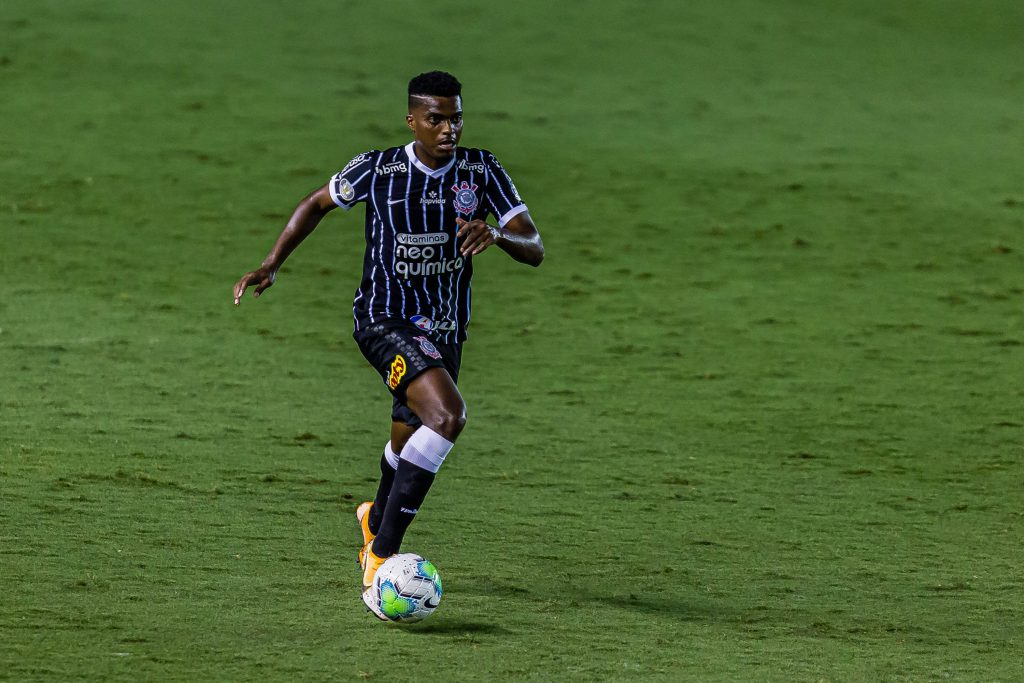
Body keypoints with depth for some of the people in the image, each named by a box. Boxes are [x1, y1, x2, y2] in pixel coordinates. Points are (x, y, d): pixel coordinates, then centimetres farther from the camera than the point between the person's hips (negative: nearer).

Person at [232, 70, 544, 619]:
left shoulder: (481, 171, -4)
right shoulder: (376, 169, -10)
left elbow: (534, 250, -8)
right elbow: (318, 203, 9)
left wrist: (497, 233, -30)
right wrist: (272, 264, 2)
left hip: (445, 329, 5)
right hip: (385, 321, -5)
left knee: (411, 442, 21)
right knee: (448, 415, -29)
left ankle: (377, 520, 57)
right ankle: (381, 555, -25)